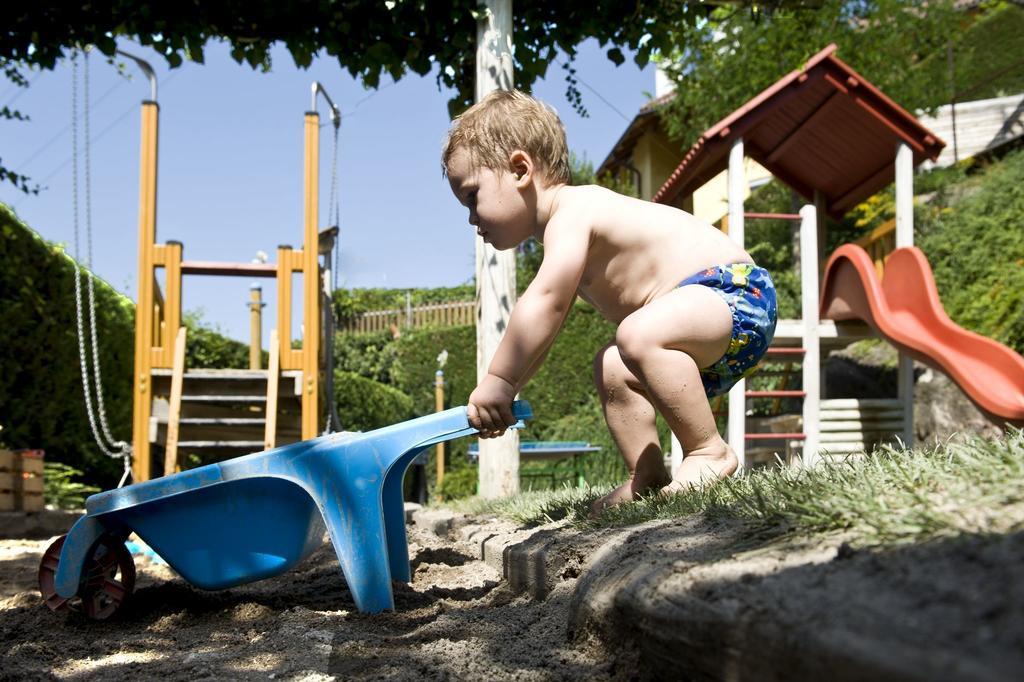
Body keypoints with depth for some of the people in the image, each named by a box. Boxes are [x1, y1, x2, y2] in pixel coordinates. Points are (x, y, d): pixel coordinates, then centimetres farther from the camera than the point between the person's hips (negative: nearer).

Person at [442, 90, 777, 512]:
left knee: (640, 333, -33)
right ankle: (647, 478, 13)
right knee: (613, 370, 15)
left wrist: (497, 382, -24)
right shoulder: (567, 243, 16)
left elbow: (544, 304, -28)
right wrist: (501, 393, 13)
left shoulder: (572, 212, -16)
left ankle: (709, 452, -19)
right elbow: (539, 332, 20)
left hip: (738, 291, -11)